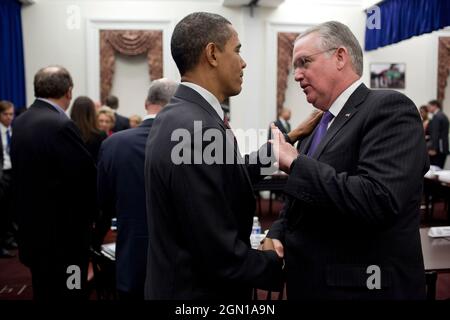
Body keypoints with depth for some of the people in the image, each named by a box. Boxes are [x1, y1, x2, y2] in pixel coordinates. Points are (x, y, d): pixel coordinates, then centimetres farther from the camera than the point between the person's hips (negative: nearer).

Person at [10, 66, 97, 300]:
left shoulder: (20, 122, 5)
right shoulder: (61, 125, -21)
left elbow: (31, 178, 9)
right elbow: (87, 179, -19)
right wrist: (90, 214, 1)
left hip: (34, 232, 9)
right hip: (62, 237, -8)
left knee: (45, 293, 21)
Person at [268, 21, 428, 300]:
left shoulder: (389, 108, -15)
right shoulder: (323, 124, 11)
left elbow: (378, 201, -28)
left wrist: (294, 162, -22)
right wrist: (277, 235, -3)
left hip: (361, 287, -8)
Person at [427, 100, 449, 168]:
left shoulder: (436, 116, -11)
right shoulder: (443, 116, 17)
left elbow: (435, 134, -17)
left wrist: (433, 149, -18)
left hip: (437, 148, -9)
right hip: (444, 148, 9)